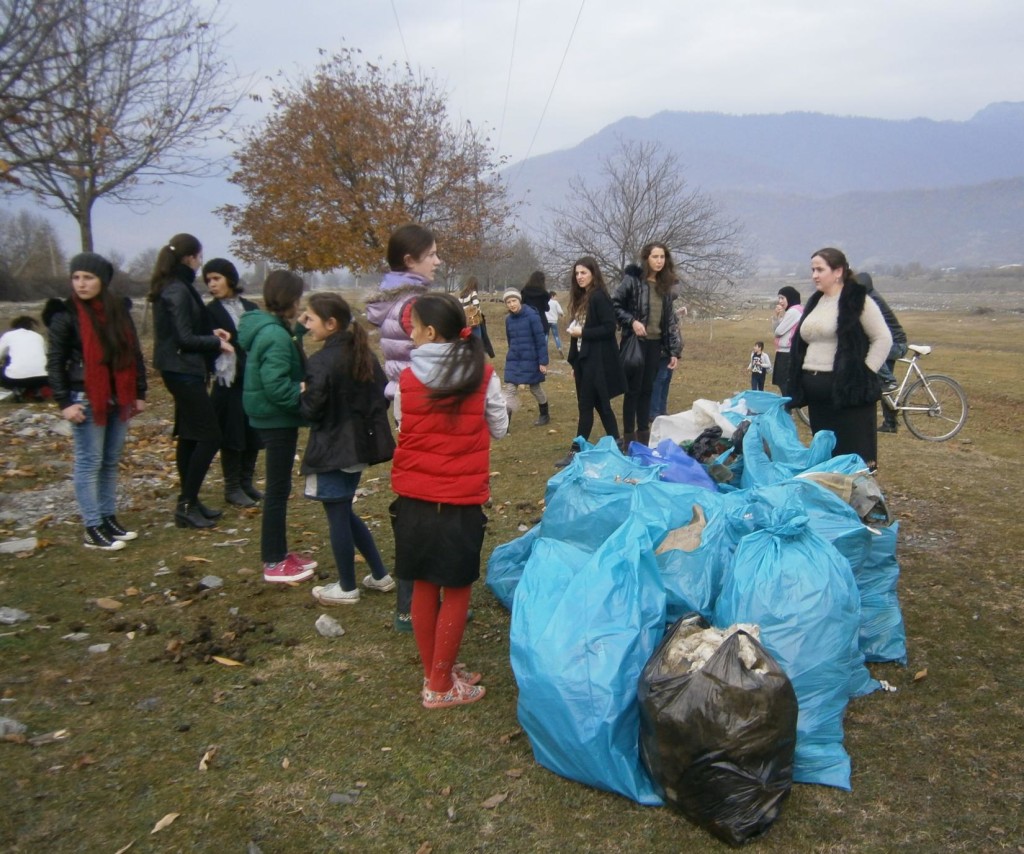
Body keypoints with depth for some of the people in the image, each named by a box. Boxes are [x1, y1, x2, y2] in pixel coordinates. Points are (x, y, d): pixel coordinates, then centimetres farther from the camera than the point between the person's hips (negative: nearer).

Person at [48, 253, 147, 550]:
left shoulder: (119, 310, 6)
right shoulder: (66, 315, -7)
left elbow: (133, 353, 11)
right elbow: (54, 361, -7)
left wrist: (140, 392, 8)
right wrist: (64, 402, -12)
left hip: (119, 397, 5)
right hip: (85, 399, -5)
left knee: (111, 461, 12)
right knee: (89, 462, -1)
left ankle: (109, 519, 23)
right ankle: (93, 530, 5)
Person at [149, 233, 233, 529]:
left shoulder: (172, 287, 12)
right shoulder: (178, 290, -17)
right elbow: (185, 338, -19)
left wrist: (211, 332, 8)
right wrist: (217, 342, -7)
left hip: (181, 370, 10)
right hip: (183, 370, -10)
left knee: (190, 435, 14)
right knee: (209, 436, -7)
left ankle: (189, 501, 22)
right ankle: (186, 506, -2)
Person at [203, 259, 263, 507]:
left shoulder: (251, 307, 11)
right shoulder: (211, 311, -1)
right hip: (230, 382, -4)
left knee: (254, 433, 9)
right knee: (232, 435, 1)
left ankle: (246, 482, 22)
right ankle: (232, 488, 12)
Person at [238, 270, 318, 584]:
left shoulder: (270, 328, 8)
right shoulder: (276, 336, -22)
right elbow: (276, 386, -27)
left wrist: (298, 329, 9)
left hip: (273, 417, 10)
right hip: (277, 419, -10)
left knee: (279, 487, 17)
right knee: (278, 489, 0)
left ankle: (278, 552, 29)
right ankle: (274, 563, 11)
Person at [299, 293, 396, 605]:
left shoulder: (321, 361, -19)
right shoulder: (364, 354, 5)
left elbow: (311, 410, -18)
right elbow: (382, 395, 8)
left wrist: (302, 394, 1)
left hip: (333, 450, -8)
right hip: (359, 444, 8)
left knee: (337, 517, 6)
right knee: (344, 512, 21)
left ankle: (346, 588, 19)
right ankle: (380, 576, 26)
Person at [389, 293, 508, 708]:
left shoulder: (407, 379, -7)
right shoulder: (482, 376, -9)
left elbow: (401, 425, 8)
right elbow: (499, 429, 4)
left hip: (413, 498, 2)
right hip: (461, 501, -2)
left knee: (423, 588, 15)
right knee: (456, 591, 9)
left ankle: (435, 672, 29)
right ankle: (441, 686, 17)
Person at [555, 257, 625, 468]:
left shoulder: (599, 297, -11)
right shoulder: (580, 298, 15)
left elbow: (609, 327, -18)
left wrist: (583, 332, -16)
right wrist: (574, 363, 15)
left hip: (596, 360, -9)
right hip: (583, 359, 9)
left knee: (586, 406, -5)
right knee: (600, 404, 12)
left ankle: (577, 451, 0)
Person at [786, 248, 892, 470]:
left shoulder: (858, 300, -6)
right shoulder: (814, 302, 17)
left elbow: (883, 339, -8)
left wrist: (864, 373, -11)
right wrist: (801, 381, 15)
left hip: (848, 391, -8)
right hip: (816, 392, 8)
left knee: (856, 456, -4)